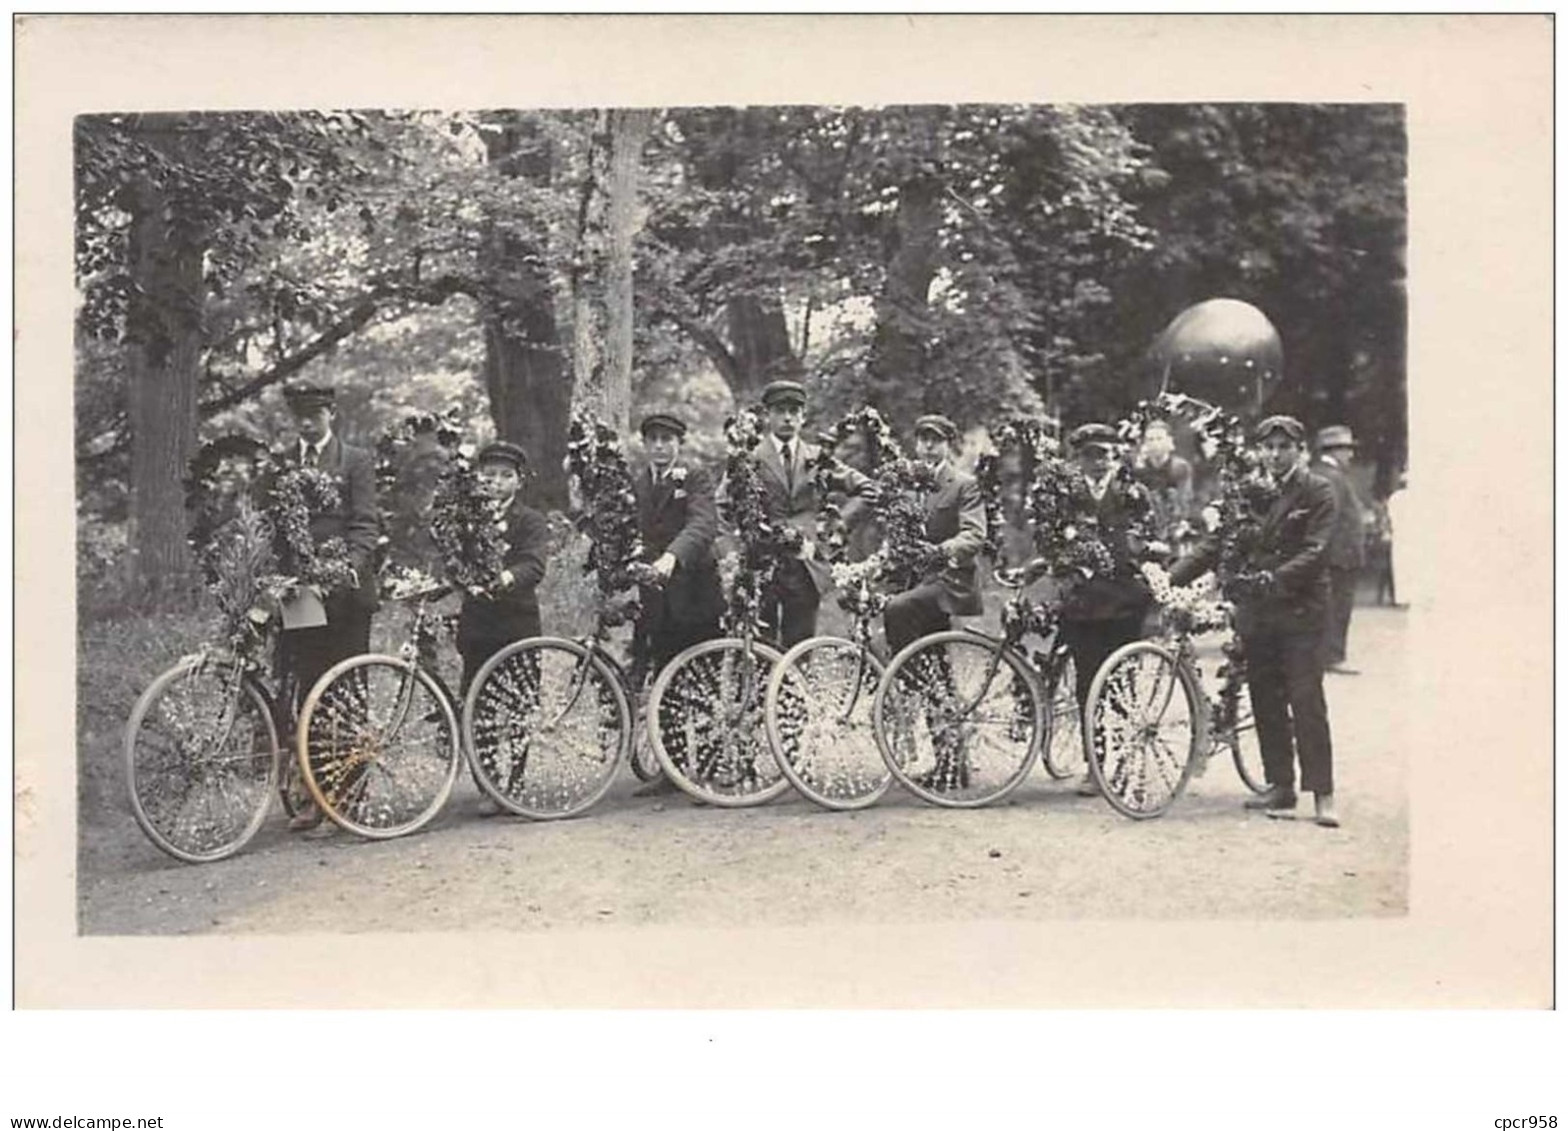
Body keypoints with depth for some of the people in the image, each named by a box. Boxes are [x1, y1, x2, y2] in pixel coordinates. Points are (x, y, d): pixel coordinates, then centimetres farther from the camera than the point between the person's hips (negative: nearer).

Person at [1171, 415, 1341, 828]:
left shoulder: (1318, 491, -1)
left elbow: (1315, 551, -11)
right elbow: (1215, 545, 8)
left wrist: (1275, 578, -26)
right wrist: (1171, 577, -5)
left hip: (1300, 609, -5)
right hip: (1256, 609, 5)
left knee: (1306, 702, -8)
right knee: (1266, 702, 7)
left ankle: (1323, 795, -5)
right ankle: (1280, 787, 15)